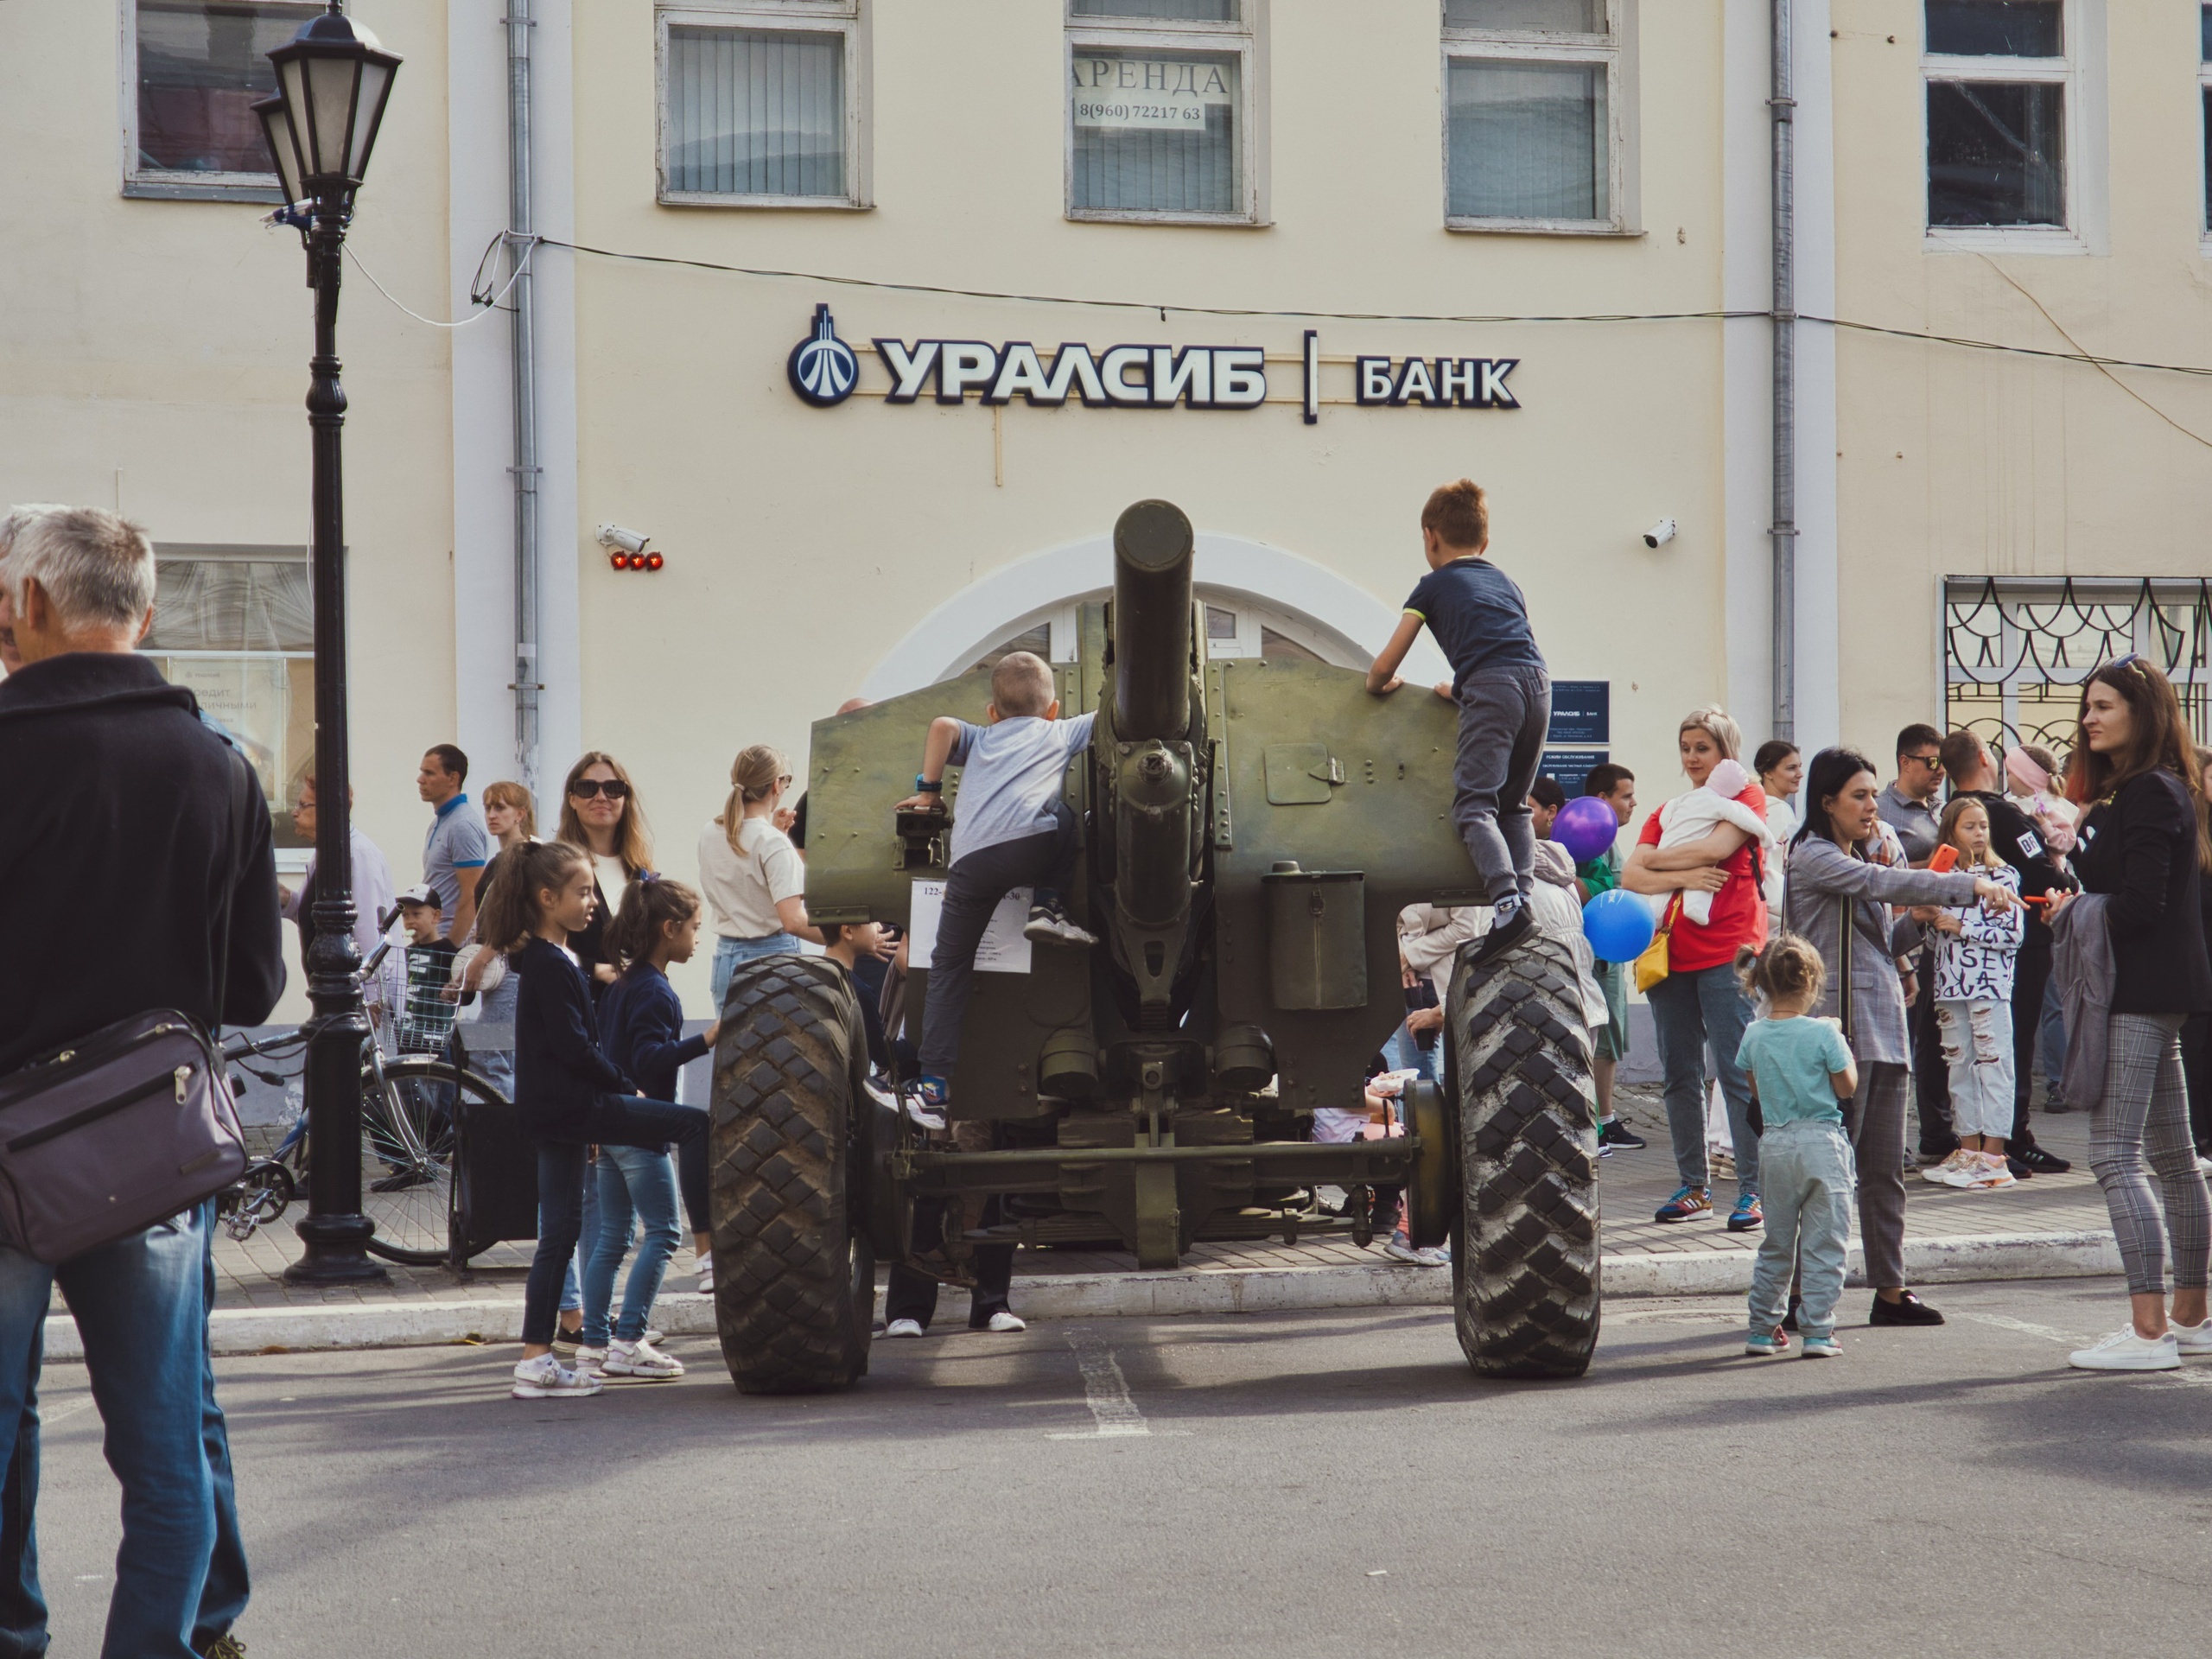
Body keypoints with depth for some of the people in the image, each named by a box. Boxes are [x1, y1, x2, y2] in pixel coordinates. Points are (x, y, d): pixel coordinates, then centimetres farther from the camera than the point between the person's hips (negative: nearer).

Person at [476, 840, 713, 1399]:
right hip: (570, 1106, -10)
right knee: (696, 1124, -9)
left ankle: (536, 1362, 9)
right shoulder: (551, 964, -13)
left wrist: (614, 1089, 20)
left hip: (552, 1110, 10)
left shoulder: (543, 958, 17)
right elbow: (574, 1047, -19)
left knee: (560, 1232, 9)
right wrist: (627, 1089, -9)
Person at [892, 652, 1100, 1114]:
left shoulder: (980, 739, 31)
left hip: (970, 860, 2)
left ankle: (934, 1078, 6)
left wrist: (928, 789, 20)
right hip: (1031, 845, -2)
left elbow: (942, 725, 13)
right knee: (1060, 817, 30)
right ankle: (1047, 907, 13)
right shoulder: (1061, 732, 27)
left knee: (949, 967, 13)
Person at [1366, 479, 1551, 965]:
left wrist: (1378, 683, 40)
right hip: (1538, 684, 6)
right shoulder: (1506, 582, 31)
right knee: (1514, 804, 17)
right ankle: (1525, 888, 2)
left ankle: (1507, 902, -30)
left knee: (1474, 803, -11)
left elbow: (1386, 665, 17)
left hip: (1492, 687, -6)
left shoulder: (1433, 586, 16)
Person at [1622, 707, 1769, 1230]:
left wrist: (1656, 859, -2)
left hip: (1728, 953, -6)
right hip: (1673, 953, 6)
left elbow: (1716, 848, -15)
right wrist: (1682, 877, -12)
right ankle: (1694, 1187, 17)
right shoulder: (1668, 811, 17)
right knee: (1679, 1075, 8)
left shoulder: (1747, 797, 4)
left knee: (1737, 1073, -8)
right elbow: (1630, 877, 5)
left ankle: (1752, 1191, -6)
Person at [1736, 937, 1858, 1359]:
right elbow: (1847, 1087, -5)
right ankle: (1818, 1330, 0)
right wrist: (1841, 1045, 8)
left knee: (1776, 1243, 14)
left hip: (1774, 1144, 4)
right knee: (1822, 1244, 2)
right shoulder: (1823, 1033, -12)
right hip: (1822, 1142, -4)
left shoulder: (1753, 1035, 0)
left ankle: (1763, 1327, 15)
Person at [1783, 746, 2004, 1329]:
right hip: (1840, 1025, -8)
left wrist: (1921, 923, 4)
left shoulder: (1864, 857, 21)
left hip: (1885, 1027, 8)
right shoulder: (1813, 858, -7)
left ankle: (1891, 1289, 12)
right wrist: (1970, 885, -26)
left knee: (1885, 1170, 8)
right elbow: (1884, 884, -22)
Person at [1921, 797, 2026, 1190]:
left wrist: (1961, 927, -12)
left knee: (1993, 1066, -4)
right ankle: (1969, 1150, 17)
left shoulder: (2002, 875, -3)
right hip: (1950, 983, 5)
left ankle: (1994, 1155, -3)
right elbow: (1925, 921, 20)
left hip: (1990, 983, -5)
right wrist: (1925, 918, -2)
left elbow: (2013, 933, -10)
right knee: (1959, 1066, 9)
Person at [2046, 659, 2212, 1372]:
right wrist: (2073, 902, 1)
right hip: (2154, 992, 11)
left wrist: (2071, 912, -7)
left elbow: (2139, 904, -21)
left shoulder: (2151, 794, -14)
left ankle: (2148, 1331, -16)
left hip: (2141, 993, -11)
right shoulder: (2126, 791, 17)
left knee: (2113, 1153, -13)